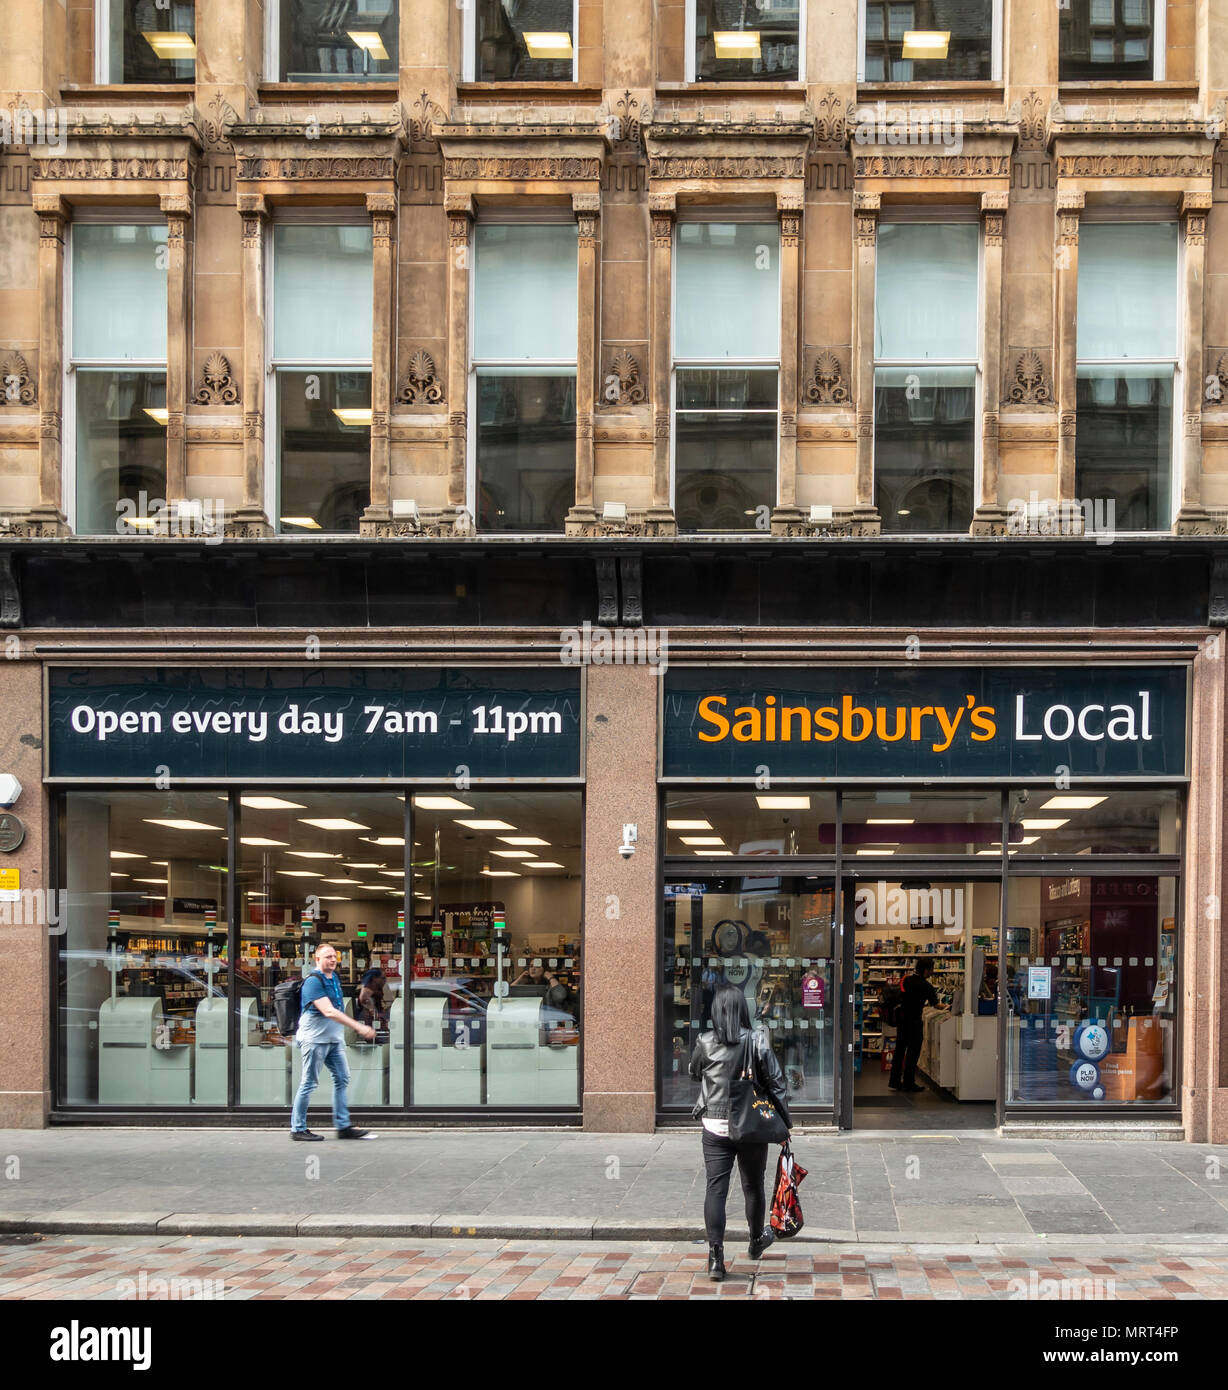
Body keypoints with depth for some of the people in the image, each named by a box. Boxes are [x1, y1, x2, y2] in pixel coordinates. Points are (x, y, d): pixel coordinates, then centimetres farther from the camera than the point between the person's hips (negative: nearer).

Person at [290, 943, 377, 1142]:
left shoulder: (334, 978, 12)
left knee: (342, 1078, 6)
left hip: (334, 1038, 9)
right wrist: (358, 1027, -29)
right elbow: (328, 1011, -26)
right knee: (308, 1083, -3)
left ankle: (343, 1126, 9)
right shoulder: (313, 981, -16)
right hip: (314, 1039, -9)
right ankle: (297, 1129, 4)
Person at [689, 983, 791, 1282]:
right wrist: (785, 1122, 3)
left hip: (715, 1126, 0)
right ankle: (757, 1241, 40)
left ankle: (715, 1257, -10)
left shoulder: (706, 1044, -7)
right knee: (753, 1186, 18)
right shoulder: (758, 1042, -10)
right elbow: (775, 1083, -6)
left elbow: (695, 1073, 12)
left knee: (715, 1188, 0)